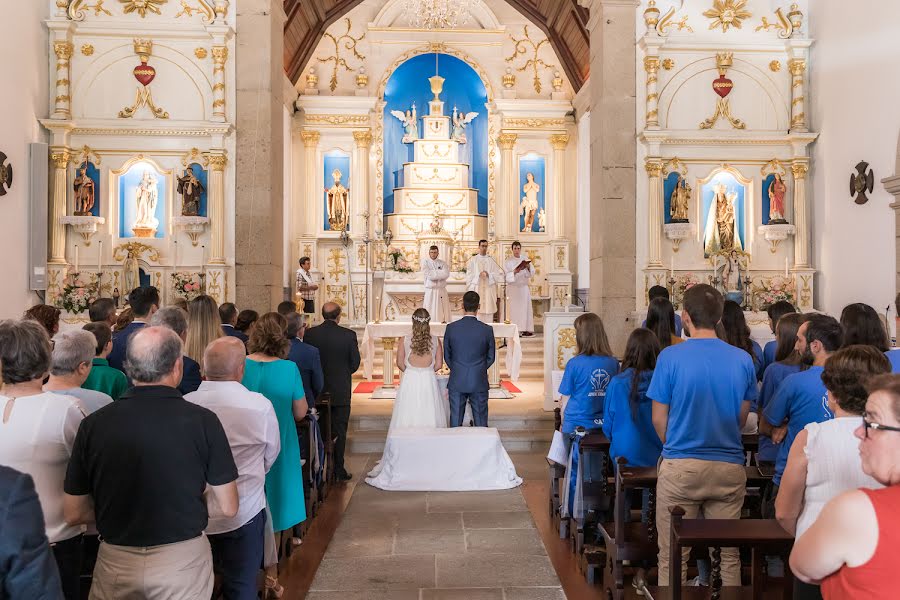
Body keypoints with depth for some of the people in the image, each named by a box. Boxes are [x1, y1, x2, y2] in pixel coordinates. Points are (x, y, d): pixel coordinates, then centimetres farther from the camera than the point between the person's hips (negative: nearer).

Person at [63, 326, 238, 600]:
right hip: (183, 558, -1)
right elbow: (227, 507, -9)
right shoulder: (202, 420, -15)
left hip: (116, 561, 2)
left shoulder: (94, 424, -10)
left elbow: (74, 513, 0)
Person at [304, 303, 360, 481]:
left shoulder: (309, 333, -7)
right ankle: (338, 469, 11)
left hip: (317, 391, 2)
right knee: (339, 432, 8)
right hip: (341, 391, -2)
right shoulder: (349, 335, -10)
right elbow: (355, 363, -5)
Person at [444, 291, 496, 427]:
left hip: (456, 382, 1)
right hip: (479, 382, 0)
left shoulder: (451, 328, -7)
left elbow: (446, 356, 3)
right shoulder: (487, 330, -8)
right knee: (481, 422, 9)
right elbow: (491, 357, 2)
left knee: (456, 421, 9)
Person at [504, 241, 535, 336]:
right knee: (514, 308, -7)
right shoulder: (508, 262, 4)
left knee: (525, 307, -2)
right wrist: (515, 271, -20)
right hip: (513, 288, -3)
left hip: (524, 287, 3)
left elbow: (532, 273, 4)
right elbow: (506, 275, -5)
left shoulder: (526, 260, 12)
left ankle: (525, 329, -1)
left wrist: (528, 267, -15)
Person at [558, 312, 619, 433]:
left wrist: (563, 423, 10)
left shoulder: (574, 364, -14)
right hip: (605, 425, 3)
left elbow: (566, 400, -5)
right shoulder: (613, 363, -5)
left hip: (577, 425, -3)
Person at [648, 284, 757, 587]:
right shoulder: (743, 359, 0)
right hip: (730, 467, 3)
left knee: (672, 556, 8)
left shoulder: (670, 356, -9)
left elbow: (659, 419, -3)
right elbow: (742, 418, 10)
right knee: (729, 554, 14)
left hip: (680, 467, -3)